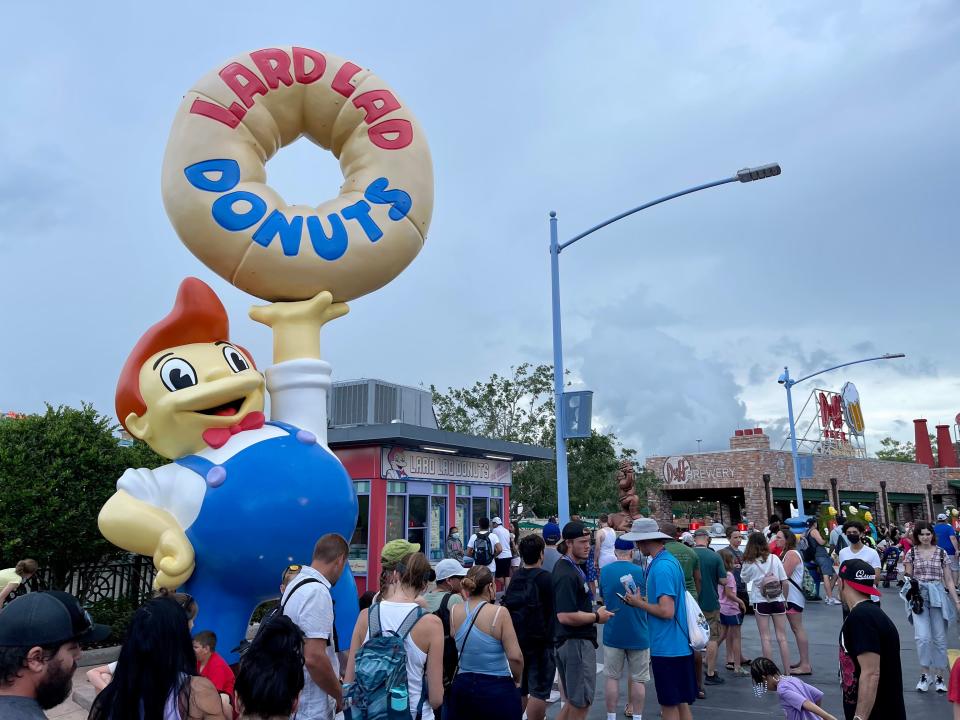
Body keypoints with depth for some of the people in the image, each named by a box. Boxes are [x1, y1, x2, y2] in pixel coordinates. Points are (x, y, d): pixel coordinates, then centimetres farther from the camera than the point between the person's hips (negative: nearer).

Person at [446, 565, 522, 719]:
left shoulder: (453, 612, -3)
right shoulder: (499, 613, -17)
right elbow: (515, 657, -19)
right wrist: (517, 679, 2)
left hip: (461, 687, 4)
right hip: (497, 689, -4)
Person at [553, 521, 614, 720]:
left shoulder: (571, 567, 10)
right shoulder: (567, 574, -23)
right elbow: (565, 616, -28)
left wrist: (593, 611, 12)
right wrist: (596, 617, -16)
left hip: (575, 641, 10)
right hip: (576, 643, -10)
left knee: (575, 701, 20)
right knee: (581, 703, 3)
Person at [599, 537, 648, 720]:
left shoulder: (604, 571, -4)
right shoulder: (641, 572, -12)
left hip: (612, 634, 2)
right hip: (638, 635, -2)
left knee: (612, 677, 12)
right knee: (638, 679, 10)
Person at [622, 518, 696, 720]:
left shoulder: (661, 567, -22)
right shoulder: (670, 560, 9)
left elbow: (666, 611, -26)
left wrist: (639, 603, -12)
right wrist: (644, 598, 8)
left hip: (667, 648, -9)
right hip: (679, 644, 9)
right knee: (681, 702, 18)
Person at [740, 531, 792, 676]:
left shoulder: (749, 563, -7)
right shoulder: (774, 558, -2)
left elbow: (745, 579, 9)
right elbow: (785, 582, -1)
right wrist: (785, 599, 11)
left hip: (760, 602, -2)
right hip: (778, 601, 2)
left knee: (765, 638, 5)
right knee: (782, 638, 8)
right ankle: (787, 672, 11)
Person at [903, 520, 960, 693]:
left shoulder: (942, 553, 4)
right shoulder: (911, 553, 3)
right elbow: (907, 577, 10)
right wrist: (909, 580, -12)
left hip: (938, 596, 1)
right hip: (918, 596, -1)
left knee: (940, 638, 6)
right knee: (923, 637, -11)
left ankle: (940, 677, 18)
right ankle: (924, 675, 4)